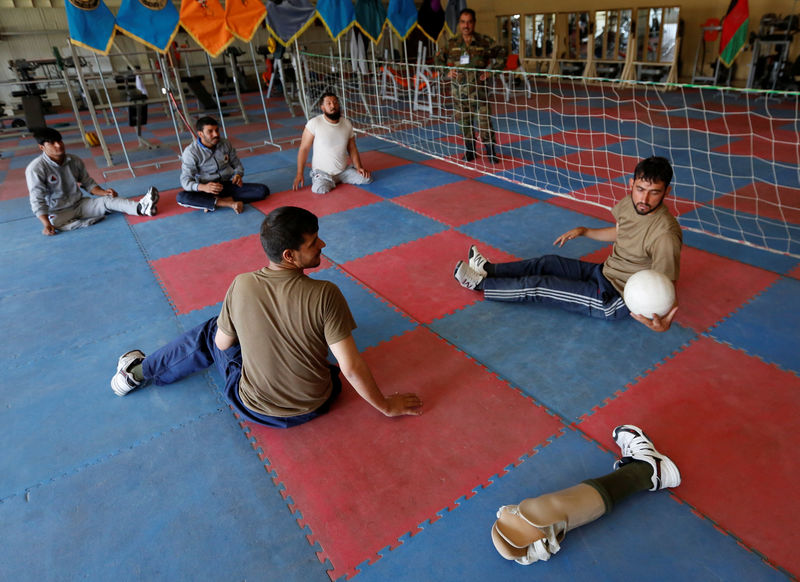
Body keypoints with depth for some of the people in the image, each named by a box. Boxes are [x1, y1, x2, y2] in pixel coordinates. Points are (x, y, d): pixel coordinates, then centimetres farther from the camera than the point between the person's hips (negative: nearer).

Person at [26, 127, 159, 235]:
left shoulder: (74, 161, -1)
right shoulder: (35, 169, -16)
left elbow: (88, 183, 8)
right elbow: (37, 200, -17)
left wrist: (103, 192, -13)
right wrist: (46, 224, -28)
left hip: (80, 204, 3)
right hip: (58, 212, -3)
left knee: (107, 200, -22)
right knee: (56, 223, -38)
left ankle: (141, 208, -44)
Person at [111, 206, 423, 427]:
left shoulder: (242, 285, -21)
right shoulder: (324, 295, -27)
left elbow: (222, 344, -4)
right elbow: (351, 367, -24)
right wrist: (387, 406, -9)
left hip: (253, 408, -1)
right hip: (311, 407, 1)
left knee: (209, 334, 24)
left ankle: (138, 371, 45)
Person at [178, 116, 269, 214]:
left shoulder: (225, 144, 1)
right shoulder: (191, 152, -10)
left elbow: (237, 164, 14)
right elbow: (185, 181, -14)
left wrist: (238, 175, -11)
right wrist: (203, 187, -35)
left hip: (228, 185, 3)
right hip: (207, 190, -3)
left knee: (263, 190, -19)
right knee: (181, 197, -33)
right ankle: (229, 203, -33)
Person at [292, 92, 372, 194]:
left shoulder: (347, 124, 1)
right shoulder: (314, 123, -13)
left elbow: (352, 148, 9)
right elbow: (304, 149, -9)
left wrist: (359, 167, -6)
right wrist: (299, 174, -14)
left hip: (344, 170, 5)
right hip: (322, 171, -5)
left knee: (367, 178, -10)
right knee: (320, 189, -34)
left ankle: (335, 180, 13)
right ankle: (319, 180, 5)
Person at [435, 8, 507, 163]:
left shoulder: (484, 41, 0)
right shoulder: (452, 43, 6)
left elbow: (501, 53, 7)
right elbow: (439, 59, 18)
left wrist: (491, 69, -5)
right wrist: (447, 71, 1)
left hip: (478, 90, -2)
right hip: (459, 91, 3)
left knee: (483, 121, -6)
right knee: (464, 123, 8)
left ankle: (491, 152, 9)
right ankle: (470, 151, 24)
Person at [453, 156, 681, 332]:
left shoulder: (665, 235, -30)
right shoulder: (630, 203, -6)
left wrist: (663, 322, -47)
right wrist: (582, 231, 11)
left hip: (615, 300, -7)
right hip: (606, 272, 7)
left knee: (536, 285, -4)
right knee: (548, 263, 14)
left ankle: (482, 284, 15)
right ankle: (490, 269, 31)